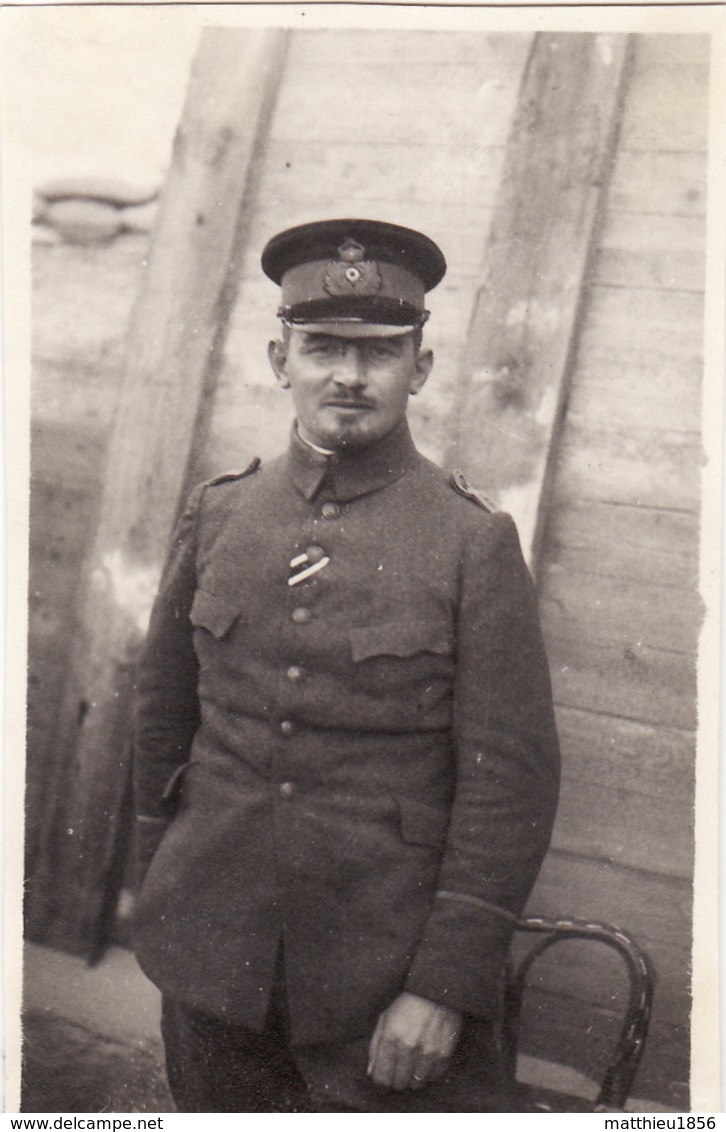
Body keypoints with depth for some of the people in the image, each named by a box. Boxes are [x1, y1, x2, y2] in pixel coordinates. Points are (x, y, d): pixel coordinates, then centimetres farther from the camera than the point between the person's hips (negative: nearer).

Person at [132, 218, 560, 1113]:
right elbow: (164, 714, 10)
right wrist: (160, 885, 14)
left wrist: (444, 984, -12)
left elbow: (512, 781, -10)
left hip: (388, 979, -3)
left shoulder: (476, 544, -9)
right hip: (210, 956, 3)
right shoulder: (215, 517, 1)